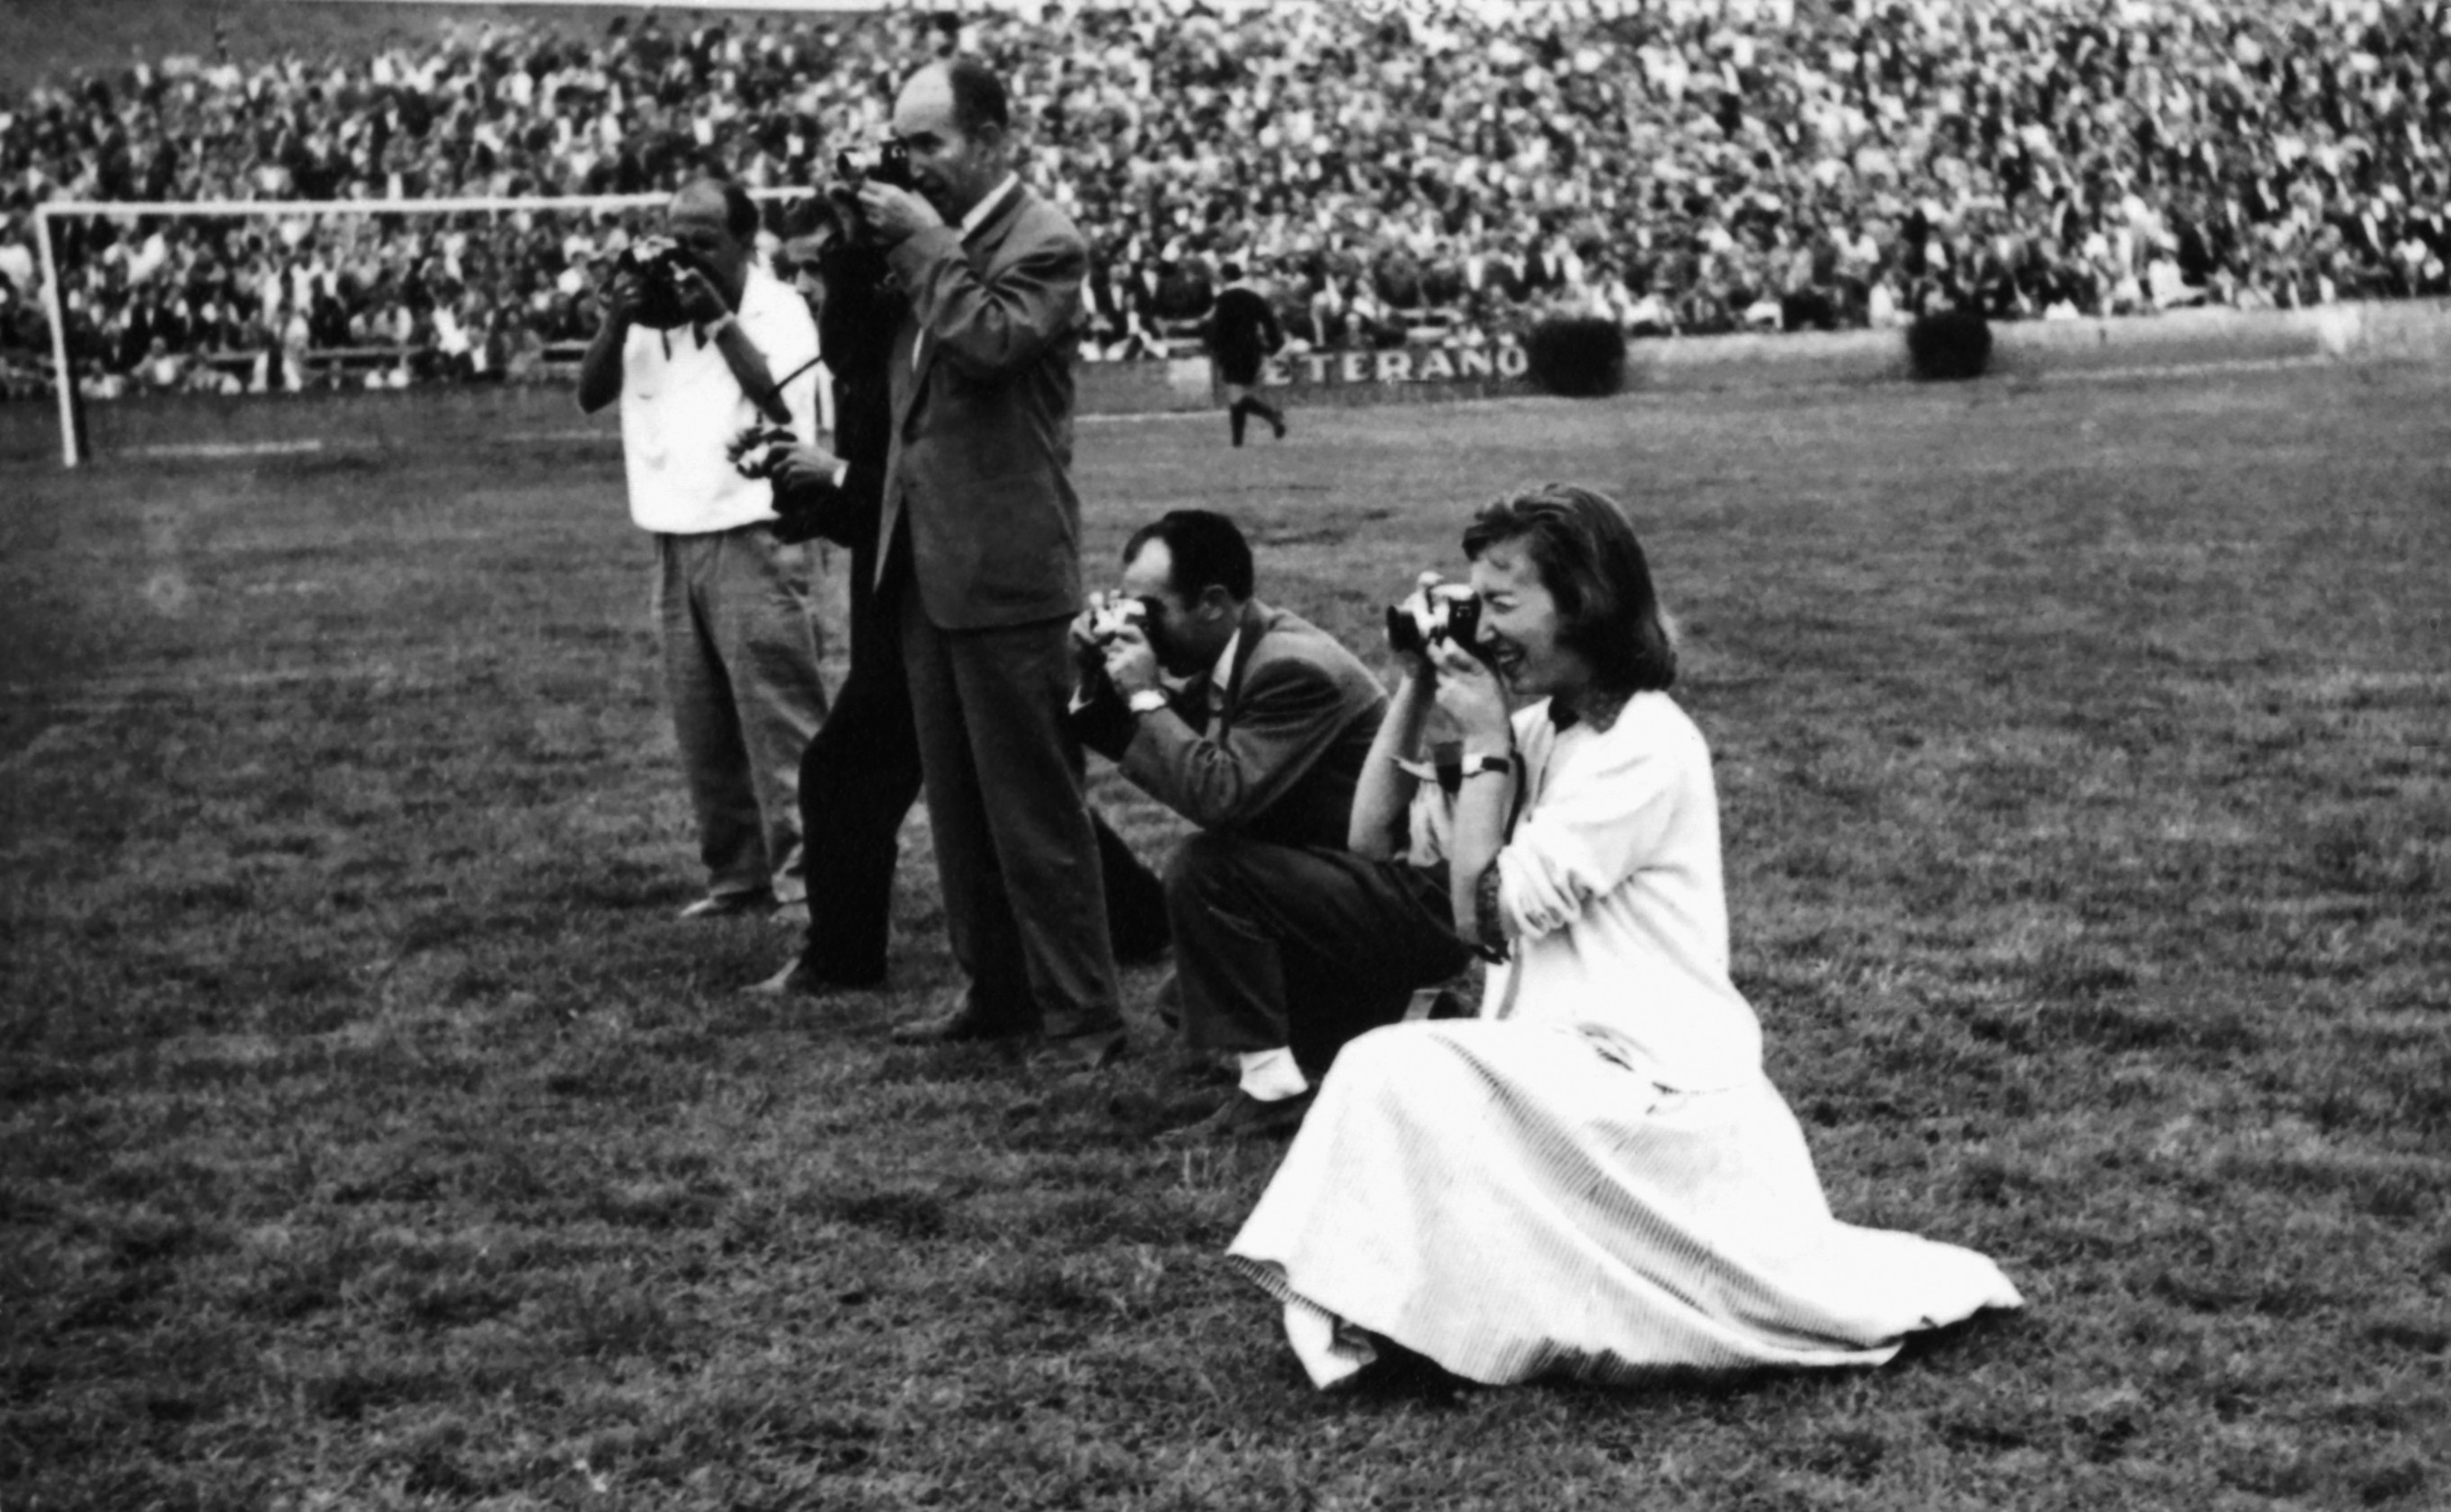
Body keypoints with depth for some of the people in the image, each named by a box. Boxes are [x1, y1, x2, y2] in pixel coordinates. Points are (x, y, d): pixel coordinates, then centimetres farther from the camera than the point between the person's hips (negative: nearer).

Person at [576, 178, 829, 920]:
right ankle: (737, 873, 17)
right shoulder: (653, 310, 11)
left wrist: (719, 320, -17)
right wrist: (617, 322, -8)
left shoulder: (777, 310, -3)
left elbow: (782, 400, -18)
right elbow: (590, 395, 7)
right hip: (676, 544, 6)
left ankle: (802, 872, -8)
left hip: (755, 536, -6)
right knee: (703, 726, 9)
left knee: (779, 715, -9)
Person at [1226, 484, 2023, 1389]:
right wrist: (1417, 688, 3)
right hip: (1576, 1078, 9)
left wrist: (1485, 744, -9)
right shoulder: (1544, 728, 11)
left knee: (1396, 1072, -20)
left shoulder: (1646, 745, -15)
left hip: (1654, 1090, -9)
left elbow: (1486, 910, -17)